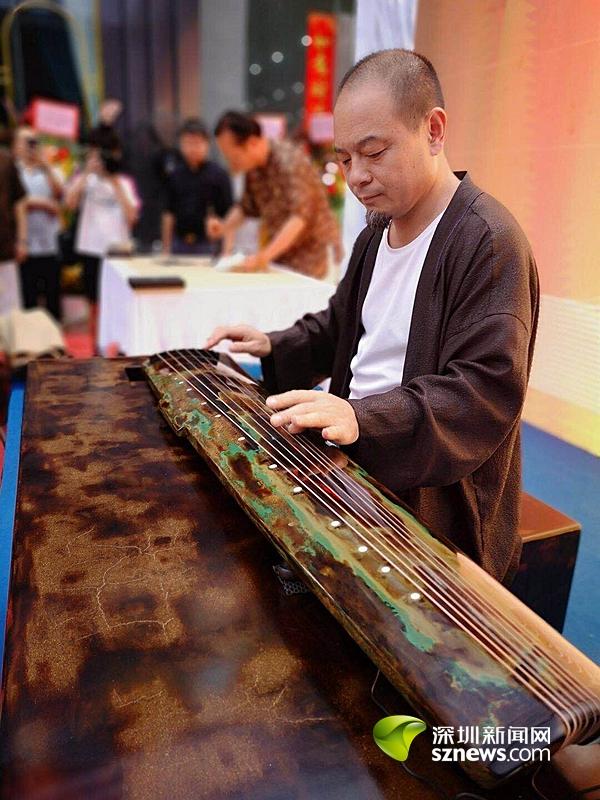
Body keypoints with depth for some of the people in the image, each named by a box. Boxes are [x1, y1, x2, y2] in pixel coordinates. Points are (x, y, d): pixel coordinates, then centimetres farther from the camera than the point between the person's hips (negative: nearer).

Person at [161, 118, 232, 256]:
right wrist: (166, 247, 9)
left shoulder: (218, 175, -2)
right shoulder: (174, 175, 7)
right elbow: (169, 213, 11)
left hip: (207, 244, -3)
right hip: (179, 243, 3)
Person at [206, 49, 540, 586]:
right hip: (356, 472, 8)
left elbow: (487, 390, -25)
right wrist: (275, 348, 6)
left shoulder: (488, 242, -17)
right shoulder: (378, 231, 11)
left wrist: (363, 419, -37)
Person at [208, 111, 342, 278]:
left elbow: (300, 216, -27)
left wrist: (265, 255, -35)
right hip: (280, 254, 7)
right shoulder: (253, 167, 7)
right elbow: (248, 206, 20)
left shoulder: (291, 162, -17)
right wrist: (226, 226, 0)